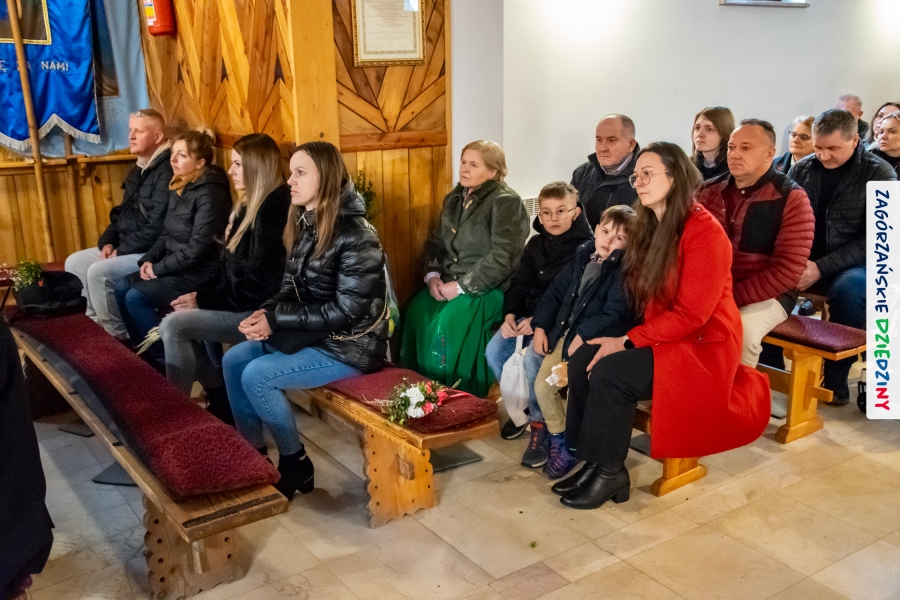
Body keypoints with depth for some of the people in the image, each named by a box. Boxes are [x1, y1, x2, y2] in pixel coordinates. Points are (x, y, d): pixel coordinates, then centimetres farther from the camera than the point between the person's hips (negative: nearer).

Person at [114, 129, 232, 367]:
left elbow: (199, 247, -24)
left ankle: (164, 359, -3)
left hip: (201, 271, -10)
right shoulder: (178, 187, 11)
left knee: (137, 298, -18)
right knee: (122, 288, 0)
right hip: (176, 266, 10)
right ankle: (145, 352, 12)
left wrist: (159, 268, -15)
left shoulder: (210, 193, -20)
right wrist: (149, 260, 0)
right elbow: (167, 234, 17)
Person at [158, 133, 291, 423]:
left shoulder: (272, 211, -18)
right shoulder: (247, 205, 13)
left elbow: (258, 285, -22)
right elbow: (230, 270, 16)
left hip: (258, 313, -10)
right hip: (239, 304, 10)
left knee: (174, 325, -14)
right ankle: (222, 405, 10)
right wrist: (201, 294, 1)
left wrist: (204, 300, -15)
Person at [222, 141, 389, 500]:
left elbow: (345, 311, -23)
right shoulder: (304, 224, 7)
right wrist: (266, 313, -12)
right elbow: (291, 289, 10)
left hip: (350, 344, -9)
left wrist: (276, 320, -20)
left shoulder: (356, 236, -21)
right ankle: (253, 452, 10)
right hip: (312, 334, 9)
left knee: (256, 376, -20)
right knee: (233, 360, 0)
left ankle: (295, 463, 0)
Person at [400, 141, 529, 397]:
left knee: (451, 320, -31)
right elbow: (435, 242, 16)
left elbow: (502, 258, -19)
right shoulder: (454, 198, 13)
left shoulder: (506, 202, -11)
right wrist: (433, 275, -4)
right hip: (449, 280, 7)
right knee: (417, 311, -19)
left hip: (490, 287, -7)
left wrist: (462, 286, -19)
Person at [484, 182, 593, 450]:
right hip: (530, 314, 6)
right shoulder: (536, 245, 12)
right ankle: (519, 409, 7)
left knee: (532, 356, -31)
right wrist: (510, 315, -8)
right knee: (494, 350, -15)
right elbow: (519, 284, 11)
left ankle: (540, 426, -12)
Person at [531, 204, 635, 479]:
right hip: (567, 332, 7)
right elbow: (556, 291, 15)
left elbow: (615, 313, -21)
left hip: (597, 339, -7)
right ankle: (558, 438, 17)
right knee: (542, 383, -4)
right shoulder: (584, 256, 11)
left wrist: (583, 335, -21)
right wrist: (540, 327, 6)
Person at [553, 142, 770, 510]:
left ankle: (609, 473, -7)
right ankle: (590, 461, -2)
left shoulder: (704, 231, -17)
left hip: (704, 346, -8)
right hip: (663, 337, 8)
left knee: (610, 372, -24)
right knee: (582, 359, -9)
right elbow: (643, 298, 9)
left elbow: (691, 314, -21)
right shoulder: (649, 228, 9)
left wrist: (627, 341, -20)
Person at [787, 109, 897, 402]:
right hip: (802, 261, 3)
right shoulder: (801, 170, 6)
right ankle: (770, 367, -13)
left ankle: (835, 379, -18)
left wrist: (821, 268, -23)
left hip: (852, 265, -3)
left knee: (849, 288, -37)